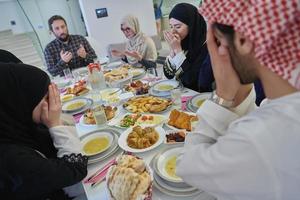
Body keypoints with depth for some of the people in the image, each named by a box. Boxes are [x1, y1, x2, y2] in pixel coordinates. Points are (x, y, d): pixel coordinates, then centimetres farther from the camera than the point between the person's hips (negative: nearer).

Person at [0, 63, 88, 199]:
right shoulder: (13, 158, -35)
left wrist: (56, 123, -17)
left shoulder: (18, 127, -12)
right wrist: (56, 123, -24)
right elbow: (77, 170, -25)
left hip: (57, 186, 6)